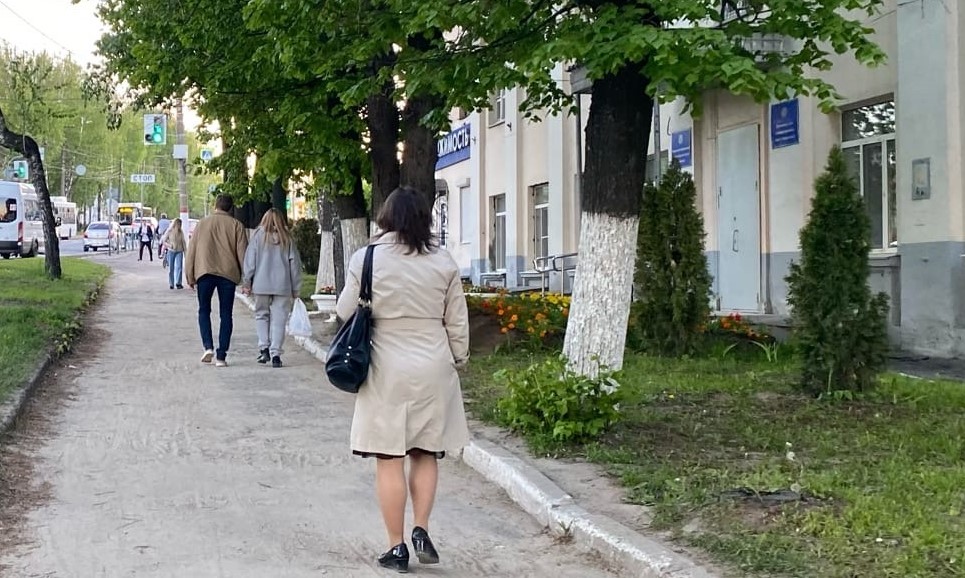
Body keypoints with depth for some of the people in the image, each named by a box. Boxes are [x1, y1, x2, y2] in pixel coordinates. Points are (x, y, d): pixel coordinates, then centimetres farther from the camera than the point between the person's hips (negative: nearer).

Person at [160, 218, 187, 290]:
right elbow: (163, 241, 1)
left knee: (179, 267, -12)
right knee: (171, 268, 2)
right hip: (171, 251, -2)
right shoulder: (169, 232, -3)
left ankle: (178, 283, -14)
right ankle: (171, 284, 11)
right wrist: (169, 245, -16)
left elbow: (183, 242, 12)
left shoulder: (181, 232, 6)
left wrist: (185, 251, 10)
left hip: (179, 251, 2)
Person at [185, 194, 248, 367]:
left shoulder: (203, 223, 9)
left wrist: (190, 277, 12)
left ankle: (208, 347, -5)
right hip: (228, 274, 0)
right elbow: (242, 253, 1)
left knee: (204, 311, 14)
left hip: (205, 272, 0)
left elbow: (191, 250, 7)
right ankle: (221, 356, 2)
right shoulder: (236, 225, 5)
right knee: (226, 315, 6)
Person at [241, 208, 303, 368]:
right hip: (282, 286, 0)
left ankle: (264, 348, 2)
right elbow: (295, 264, 6)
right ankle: (275, 354, -2)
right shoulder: (287, 239, 4)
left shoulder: (258, 236, 1)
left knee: (262, 315, 15)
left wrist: (246, 283, 6)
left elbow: (249, 261, -1)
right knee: (279, 319, 3)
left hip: (261, 285, 0)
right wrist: (296, 288, 12)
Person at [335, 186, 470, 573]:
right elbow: (457, 323, 4)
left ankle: (396, 546, 8)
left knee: (389, 459, 4)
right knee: (425, 454, 15)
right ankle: (421, 530, 6)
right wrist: (458, 360, 17)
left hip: (387, 371, -2)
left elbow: (345, 312, -1)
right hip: (433, 370, 2)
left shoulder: (367, 258, -7)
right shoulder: (444, 263, 0)